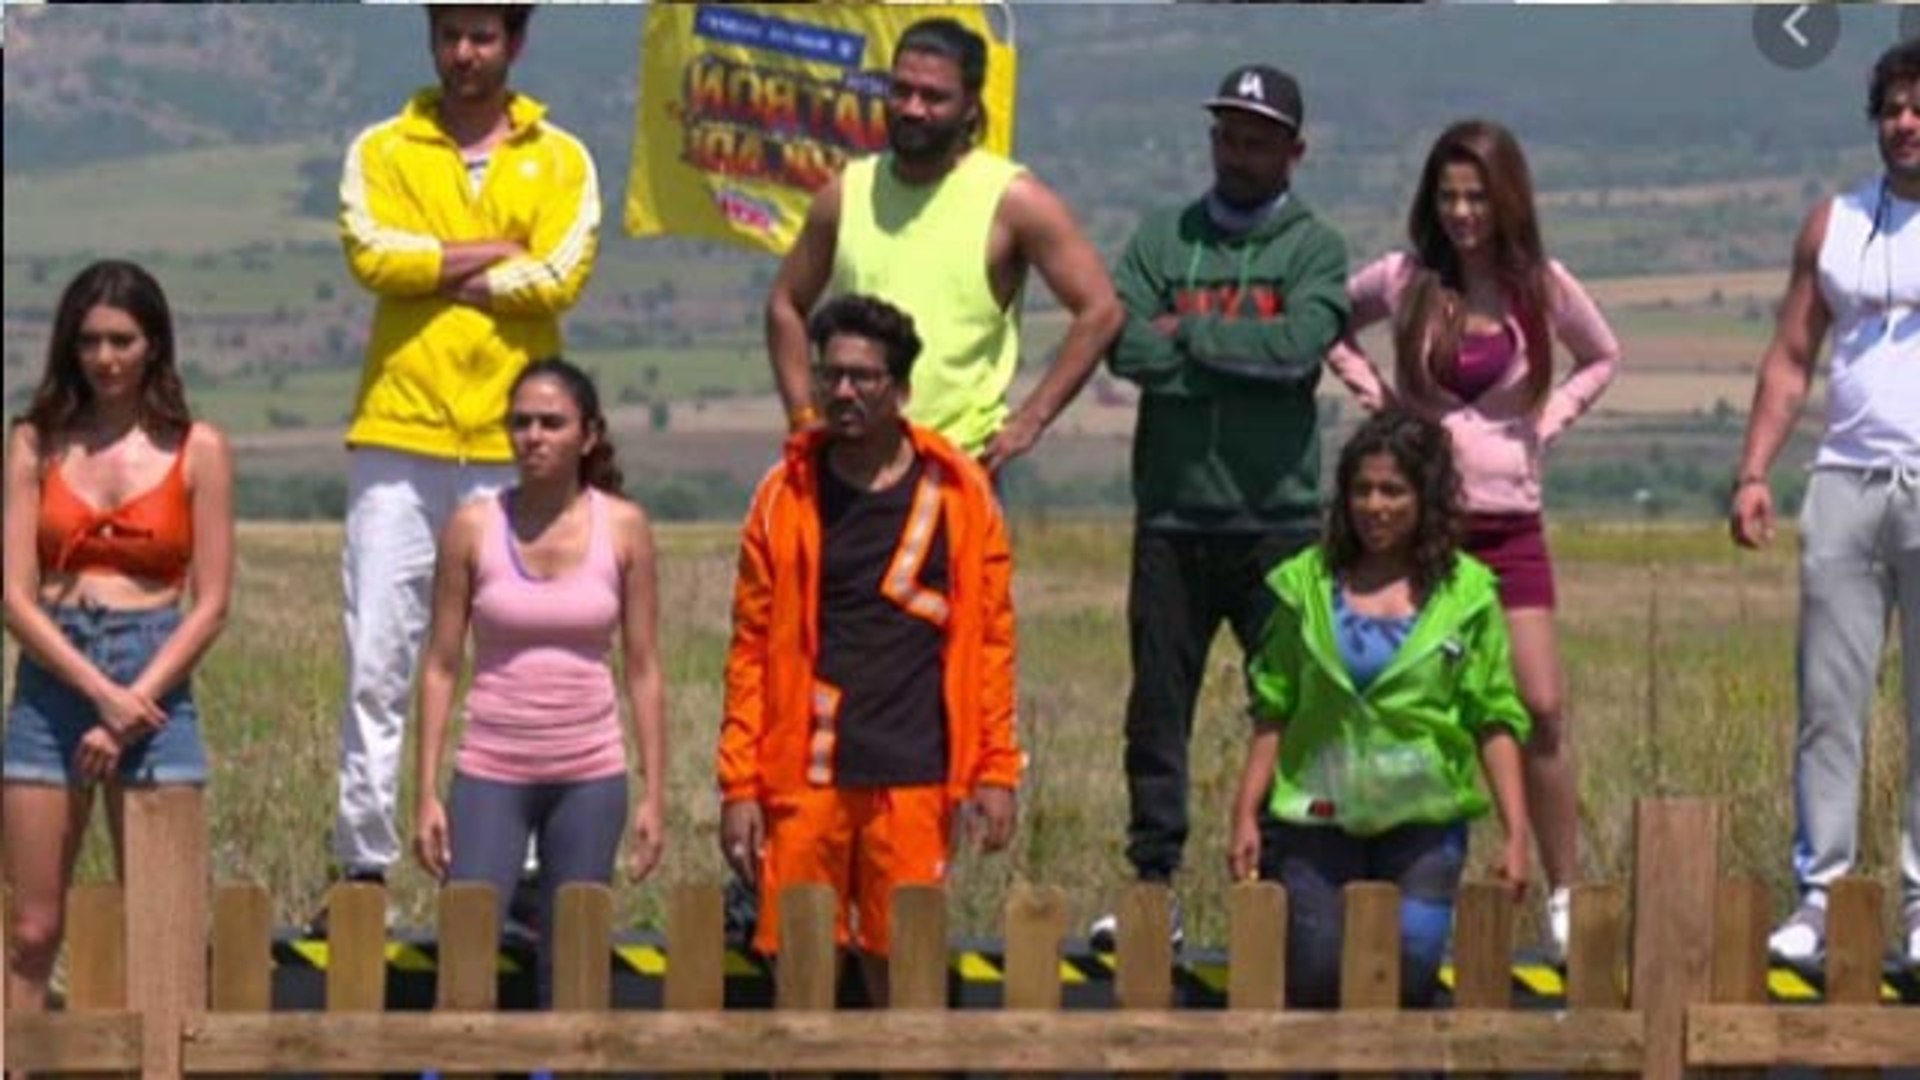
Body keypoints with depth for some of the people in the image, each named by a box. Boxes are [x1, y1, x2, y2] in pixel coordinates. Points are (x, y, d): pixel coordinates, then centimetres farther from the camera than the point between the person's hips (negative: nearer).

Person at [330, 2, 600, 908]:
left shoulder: (559, 161, 10)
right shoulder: (383, 152, 10)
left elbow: (559, 278, -7)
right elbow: (372, 254, -8)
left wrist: (437, 272, -6)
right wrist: (496, 253, -7)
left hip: (511, 444, 0)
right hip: (399, 434, 0)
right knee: (377, 657, -2)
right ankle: (364, 862, 2)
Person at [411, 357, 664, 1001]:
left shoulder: (623, 527, 1)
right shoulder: (474, 527, -1)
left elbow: (642, 668, 4)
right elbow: (441, 666, 2)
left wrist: (655, 793, 1)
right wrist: (426, 794, -2)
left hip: (590, 776, 1)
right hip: (491, 773, -1)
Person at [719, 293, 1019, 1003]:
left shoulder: (958, 494, 5)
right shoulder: (787, 496, 6)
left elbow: (991, 637, 5)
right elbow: (752, 646, 5)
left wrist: (995, 771, -1)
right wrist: (740, 784, -1)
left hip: (914, 779, -1)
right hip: (806, 776, 1)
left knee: (903, 968, 2)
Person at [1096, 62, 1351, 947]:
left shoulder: (1314, 248, 6)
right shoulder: (1162, 238, 11)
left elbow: (1300, 344, -13)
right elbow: (1128, 345, -5)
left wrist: (1191, 332, -5)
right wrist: (1246, 358, -9)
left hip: (1277, 517, -2)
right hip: (1171, 516, 2)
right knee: (1157, 707, 3)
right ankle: (1153, 886, 8)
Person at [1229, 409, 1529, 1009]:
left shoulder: (1465, 593, 2)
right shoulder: (1308, 584, 4)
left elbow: (1495, 722, 0)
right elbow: (1273, 712, 7)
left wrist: (1516, 834, -6)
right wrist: (1245, 816, 1)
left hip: (1424, 821, -1)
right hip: (1320, 818, 1)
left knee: (1409, 973, -11)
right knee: (1314, 979, -5)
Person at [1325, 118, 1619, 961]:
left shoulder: (1542, 288, 2)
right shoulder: (1403, 281, 0)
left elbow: (1602, 358, 20)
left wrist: (1548, 422, 6)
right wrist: (1365, 386, 4)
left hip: (1508, 522, 0)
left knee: (1544, 710, -7)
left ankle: (1564, 903, 1)